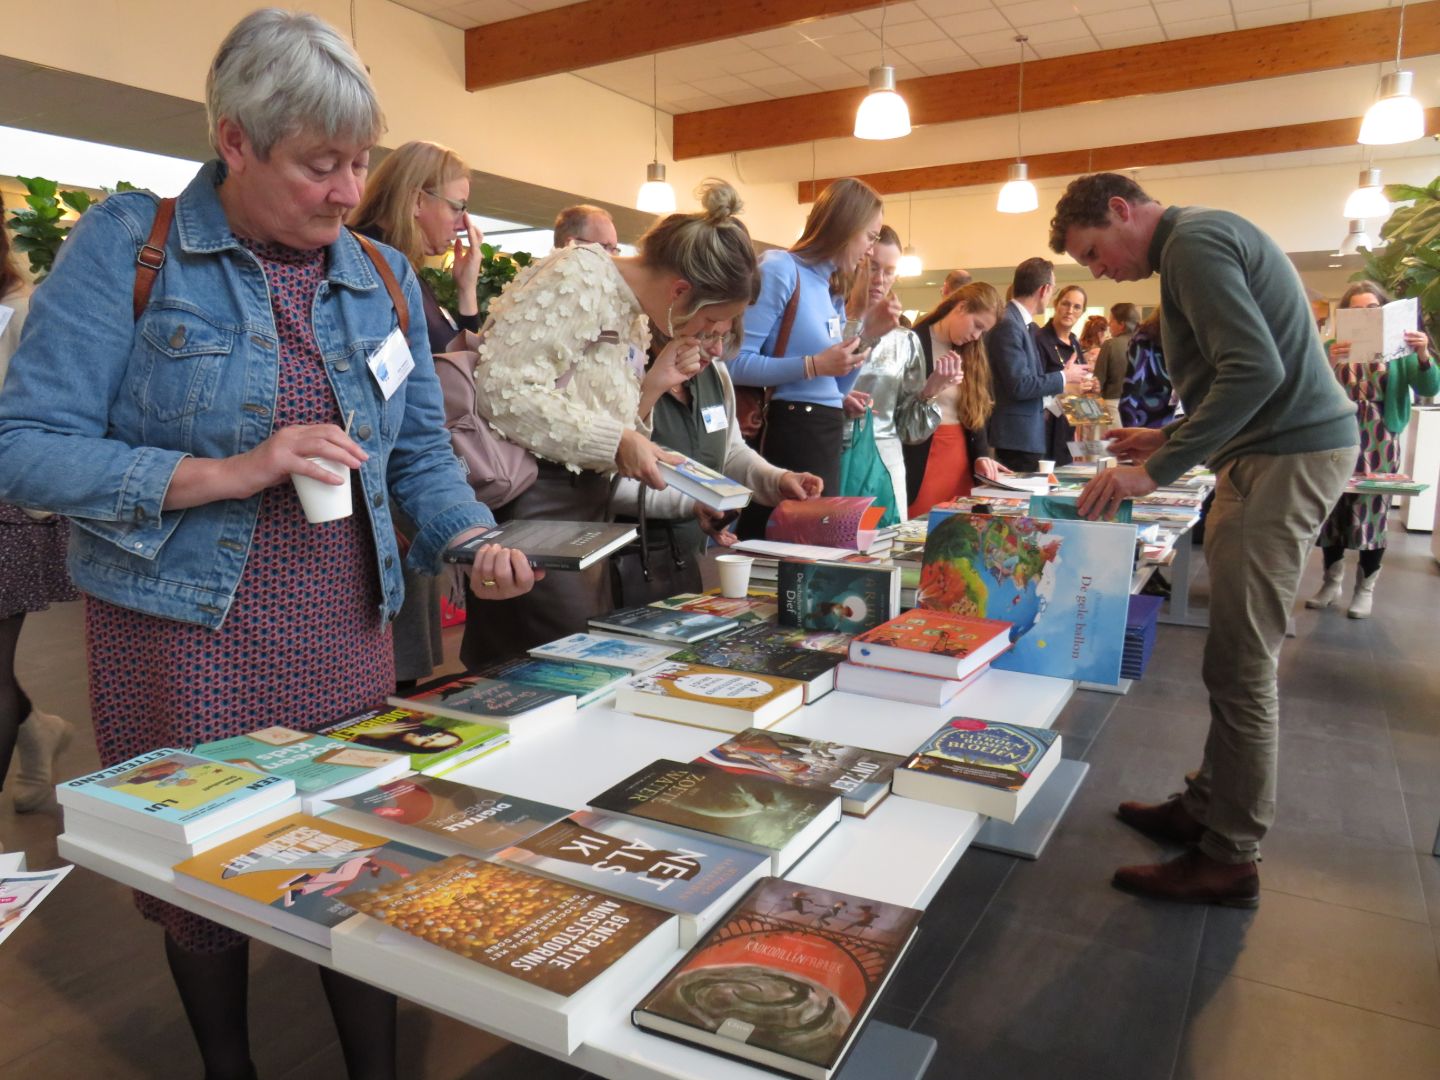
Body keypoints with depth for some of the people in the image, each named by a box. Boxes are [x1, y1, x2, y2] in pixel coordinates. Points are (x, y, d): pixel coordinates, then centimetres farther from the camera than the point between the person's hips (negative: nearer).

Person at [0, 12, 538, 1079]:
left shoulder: (384, 277, 6)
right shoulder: (126, 246, -8)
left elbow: (421, 450, 9)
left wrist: (473, 539, -9)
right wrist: (230, 473, -23)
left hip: (346, 636, 3)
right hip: (183, 640, -3)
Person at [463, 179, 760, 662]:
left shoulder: (635, 318, 13)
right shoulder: (581, 276, -13)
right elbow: (502, 388, -23)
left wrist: (653, 386, 3)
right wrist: (618, 442, -20)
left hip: (584, 504, 9)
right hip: (530, 500, -9)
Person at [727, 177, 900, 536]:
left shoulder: (832, 289, 15)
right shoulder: (780, 269, -10)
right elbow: (735, 363, -21)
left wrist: (868, 334, 8)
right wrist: (814, 365, -23)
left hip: (826, 436, 9)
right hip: (787, 434, -9)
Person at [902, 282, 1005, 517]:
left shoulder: (969, 352, 13)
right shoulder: (915, 343, -8)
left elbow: (976, 411, 14)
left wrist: (981, 454, 0)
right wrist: (928, 391, -27)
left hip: (960, 456, 6)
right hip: (920, 459, -6)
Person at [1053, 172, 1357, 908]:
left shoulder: (1194, 241, -11)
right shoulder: (1201, 239, 20)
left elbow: (1257, 370, -23)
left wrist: (1156, 472, -22)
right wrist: (1169, 438, 18)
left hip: (1287, 457, -10)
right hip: (1276, 451, 10)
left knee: (1239, 665, -7)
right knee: (1235, 654, 13)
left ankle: (1229, 860, 3)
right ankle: (1208, 806, 24)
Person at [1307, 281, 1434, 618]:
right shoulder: (1333, 347, 5)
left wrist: (1423, 356, -24)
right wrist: (1330, 365, -25)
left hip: (1379, 441, -1)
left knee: (1373, 511, 1)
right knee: (1333, 508, 4)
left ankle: (1365, 588, 15)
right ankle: (1332, 582, 20)